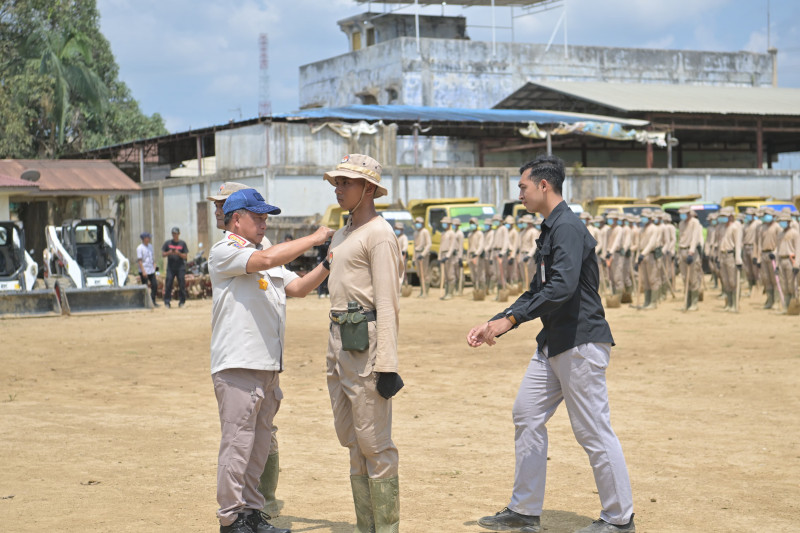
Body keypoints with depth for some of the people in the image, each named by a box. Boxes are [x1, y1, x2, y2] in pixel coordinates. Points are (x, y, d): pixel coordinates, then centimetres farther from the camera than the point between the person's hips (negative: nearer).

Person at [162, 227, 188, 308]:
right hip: (170, 267, 0)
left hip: (180, 268, 0)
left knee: (182, 284, -1)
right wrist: (169, 252, -11)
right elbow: (163, 254, 8)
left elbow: (185, 256, 3)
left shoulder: (182, 243, 7)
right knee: (168, 284, -6)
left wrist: (178, 253, -15)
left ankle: (182, 301, 8)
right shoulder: (168, 243, 9)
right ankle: (167, 301, -2)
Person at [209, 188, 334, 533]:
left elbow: (298, 288, 18)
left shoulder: (269, 259, 23)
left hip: (268, 366, 9)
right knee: (237, 444, -6)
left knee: (259, 444, 12)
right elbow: (265, 259, -21)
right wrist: (314, 239, -14)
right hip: (237, 366, -9)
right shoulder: (224, 252, -5)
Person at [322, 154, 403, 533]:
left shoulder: (379, 234, -10)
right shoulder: (341, 236, 19)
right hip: (339, 340, 10)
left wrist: (386, 365, -21)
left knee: (374, 441, -7)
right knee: (351, 439, 13)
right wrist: (333, 353, 18)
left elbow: (387, 303, -16)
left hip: (366, 340, -10)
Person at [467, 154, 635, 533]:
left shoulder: (567, 227, -16)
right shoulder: (550, 230, 17)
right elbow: (537, 292, 22)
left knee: (594, 431, -3)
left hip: (581, 344, -11)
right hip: (554, 344, 11)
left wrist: (510, 319, -28)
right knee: (527, 416, 11)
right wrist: (493, 325, 15)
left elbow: (562, 287, -29)